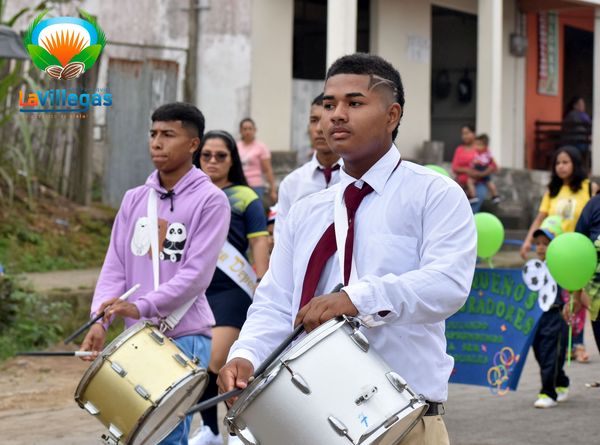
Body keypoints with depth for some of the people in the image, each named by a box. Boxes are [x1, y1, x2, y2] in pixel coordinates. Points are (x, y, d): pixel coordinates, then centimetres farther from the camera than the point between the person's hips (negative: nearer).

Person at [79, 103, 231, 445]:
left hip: (185, 339, -6)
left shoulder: (210, 201, -6)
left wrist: (140, 306, -23)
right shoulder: (134, 199, 11)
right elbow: (115, 267, 7)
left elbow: (196, 275, -14)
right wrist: (100, 320, -8)